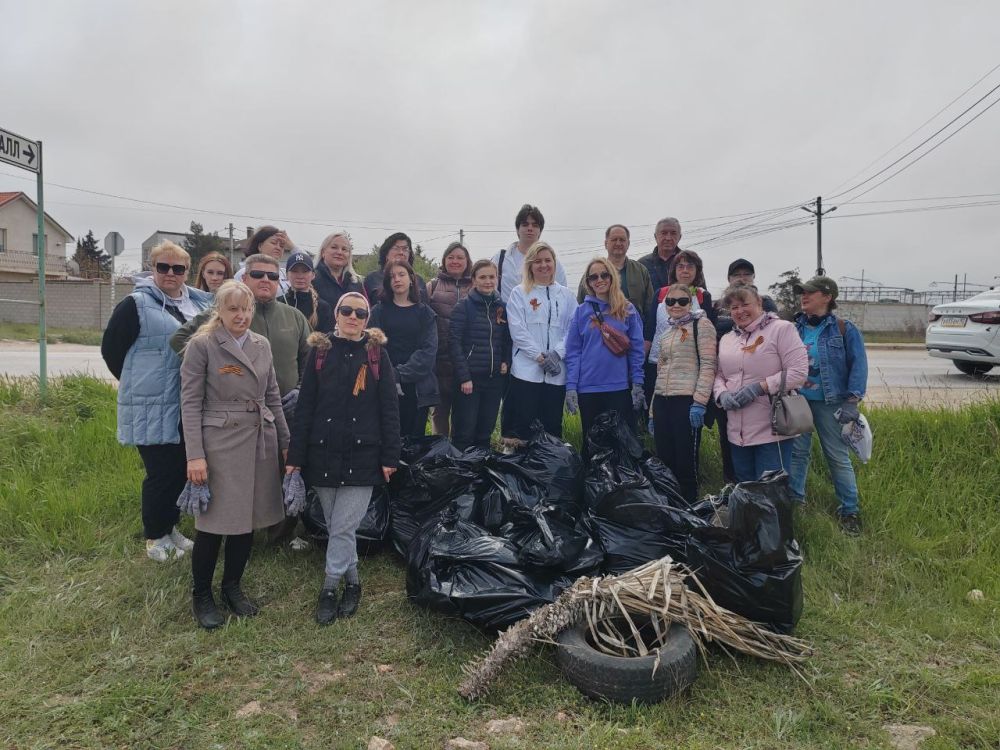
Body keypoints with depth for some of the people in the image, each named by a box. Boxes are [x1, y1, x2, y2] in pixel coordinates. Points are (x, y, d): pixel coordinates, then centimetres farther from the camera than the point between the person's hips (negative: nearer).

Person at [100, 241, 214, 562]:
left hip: (188, 409, 6)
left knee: (182, 469, 14)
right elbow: (111, 349, -4)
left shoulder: (200, 302, 9)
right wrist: (140, 383, 1)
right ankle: (155, 536, 19)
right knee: (161, 472, 0)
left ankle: (170, 526, 32)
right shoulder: (136, 305, -7)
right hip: (153, 409, -6)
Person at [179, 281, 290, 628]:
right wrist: (195, 455, -14)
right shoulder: (201, 345, -6)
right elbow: (190, 403, -8)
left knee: (247, 519, 12)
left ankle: (233, 588, 30)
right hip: (220, 442, -5)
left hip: (260, 442, 5)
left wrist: (286, 442, 12)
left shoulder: (262, 344, 9)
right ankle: (201, 596, 22)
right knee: (214, 522, 2)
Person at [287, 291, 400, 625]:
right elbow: (305, 406, 3)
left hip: (363, 455, -2)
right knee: (336, 526, 11)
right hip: (323, 452, 2)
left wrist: (390, 456, -4)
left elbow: (389, 408, 0)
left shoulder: (377, 354, 1)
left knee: (343, 528, -2)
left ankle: (329, 588, 16)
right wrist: (296, 456, 0)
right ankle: (352, 581, 30)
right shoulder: (320, 351, 4)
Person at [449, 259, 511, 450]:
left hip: (495, 378, 4)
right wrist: (464, 377, -14)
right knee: (465, 432, -1)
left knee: (486, 431, 11)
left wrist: (507, 362, -1)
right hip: (469, 378, -4)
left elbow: (508, 340, 17)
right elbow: (454, 343, -10)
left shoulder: (502, 308, 9)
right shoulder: (464, 307, -5)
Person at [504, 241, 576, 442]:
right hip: (526, 370, -2)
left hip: (557, 372, 3)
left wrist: (557, 353, -11)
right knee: (522, 427, -1)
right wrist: (540, 356, -13)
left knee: (552, 426, 8)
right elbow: (518, 330, -5)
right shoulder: (519, 293, 5)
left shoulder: (566, 295, 13)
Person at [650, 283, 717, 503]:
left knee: (686, 462, -3)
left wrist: (700, 402, -18)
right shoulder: (666, 332, 21)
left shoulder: (700, 324, 0)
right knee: (664, 460, 9)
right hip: (662, 401, 7)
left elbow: (708, 365, -9)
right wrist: (653, 409, 20)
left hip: (687, 400, -7)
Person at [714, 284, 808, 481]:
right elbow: (719, 374, 17)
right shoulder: (727, 339, 14)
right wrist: (722, 394, -5)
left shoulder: (781, 329, -6)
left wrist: (759, 387, -20)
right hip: (738, 432, 6)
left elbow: (798, 371, -14)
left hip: (772, 430, -6)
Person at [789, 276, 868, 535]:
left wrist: (852, 402, -14)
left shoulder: (844, 329, -6)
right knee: (797, 453, 10)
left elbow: (859, 366, -8)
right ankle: (793, 501, 22)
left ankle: (849, 510, 16)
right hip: (796, 401, 4)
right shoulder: (795, 328, 4)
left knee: (838, 457, 3)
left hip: (829, 404, -3)